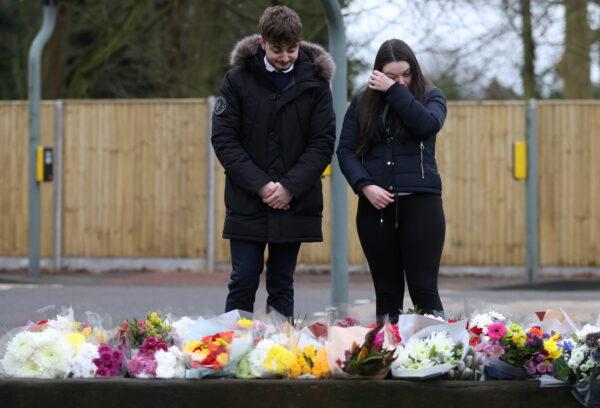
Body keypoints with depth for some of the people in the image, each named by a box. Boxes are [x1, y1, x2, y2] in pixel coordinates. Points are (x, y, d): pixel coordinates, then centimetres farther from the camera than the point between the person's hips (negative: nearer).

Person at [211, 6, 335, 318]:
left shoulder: (315, 82, 1)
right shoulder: (238, 80, -1)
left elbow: (323, 143, -1)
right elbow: (224, 139, -4)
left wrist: (290, 186, -12)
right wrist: (260, 184, -13)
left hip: (295, 203, 1)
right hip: (247, 204, -1)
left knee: (282, 285, 7)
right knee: (243, 282, -2)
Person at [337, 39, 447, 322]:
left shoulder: (430, 96, 8)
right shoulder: (362, 103, 12)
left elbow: (427, 124, -14)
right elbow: (345, 150, 7)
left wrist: (395, 91, -9)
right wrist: (365, 186, -9)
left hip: (420, 202, -2)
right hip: (375, 206, 2)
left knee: (424, 288, -8)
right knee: (387, 292, 5)